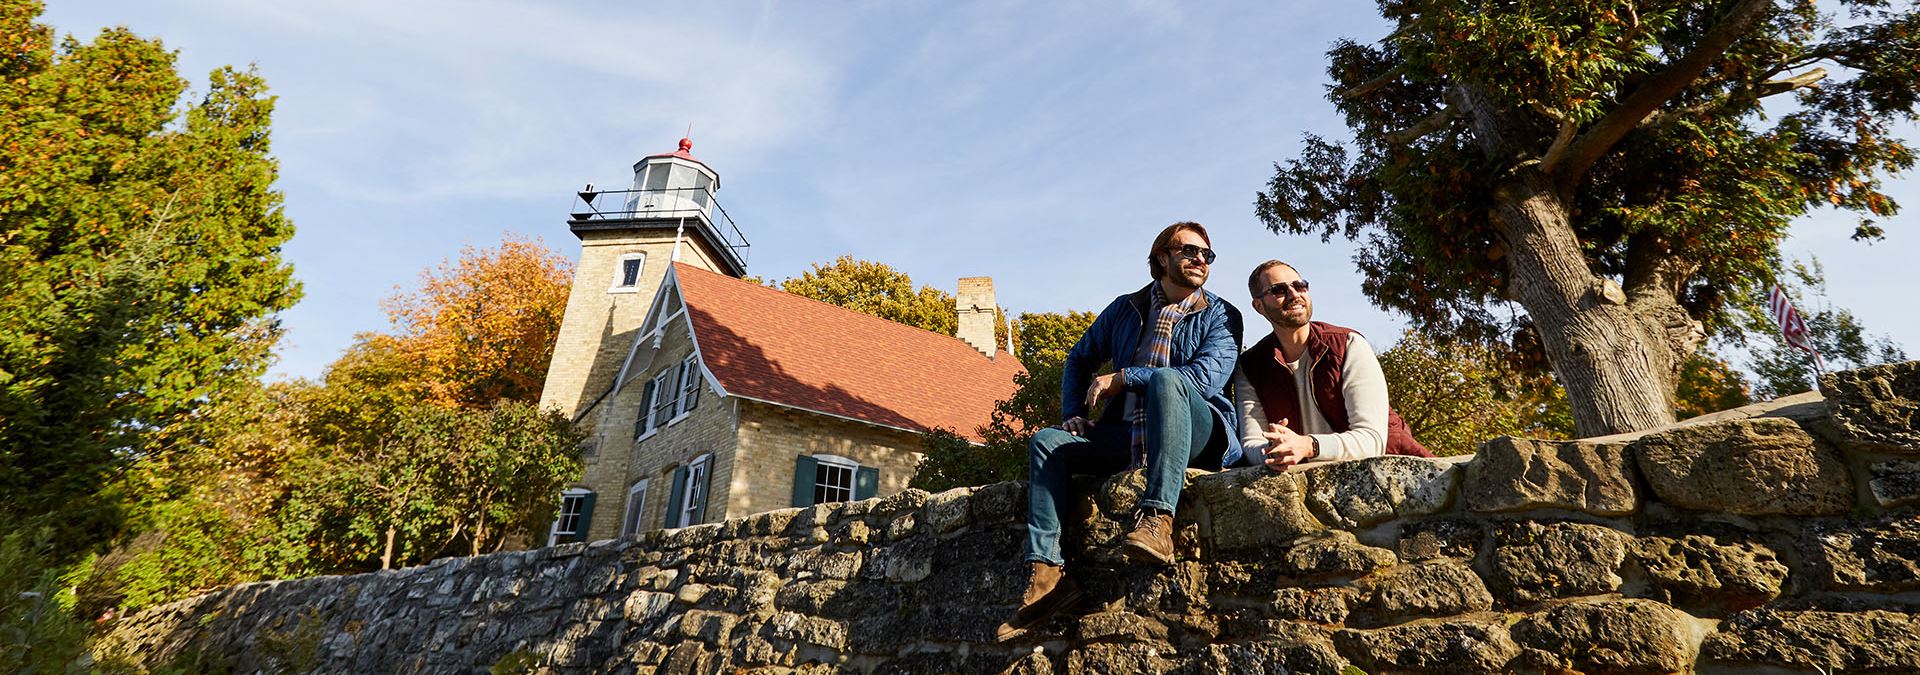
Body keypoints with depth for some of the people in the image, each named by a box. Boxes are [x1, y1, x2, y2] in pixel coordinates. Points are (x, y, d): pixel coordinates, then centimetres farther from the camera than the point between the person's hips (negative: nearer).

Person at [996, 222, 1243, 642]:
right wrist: (1073, 416, 8)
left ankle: (1157, 520, -45)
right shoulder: (1126, 309, 16)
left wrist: (1120, 378, -15)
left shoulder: (1220, 316, 5)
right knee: (1046, 443, -14)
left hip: (1198, 435, -4)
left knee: (1165, 378, -34)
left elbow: (1207, 376, -14)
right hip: (1127, 437, 5)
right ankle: (1046, 573, -26)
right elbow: (1080, 359, 25)